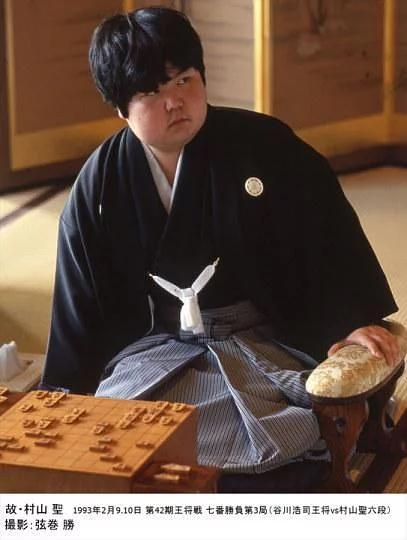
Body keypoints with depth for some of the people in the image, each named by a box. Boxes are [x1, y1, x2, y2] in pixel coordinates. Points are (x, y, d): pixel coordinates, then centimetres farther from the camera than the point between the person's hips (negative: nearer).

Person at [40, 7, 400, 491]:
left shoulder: (264, 145, -7)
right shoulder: (98, 186, -1)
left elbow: (327, 231, -1)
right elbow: (79, 306, 6)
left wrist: (352, 321, -9)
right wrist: (66, 397, 3)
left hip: (263, 336, -1)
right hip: (157, 343, 2)